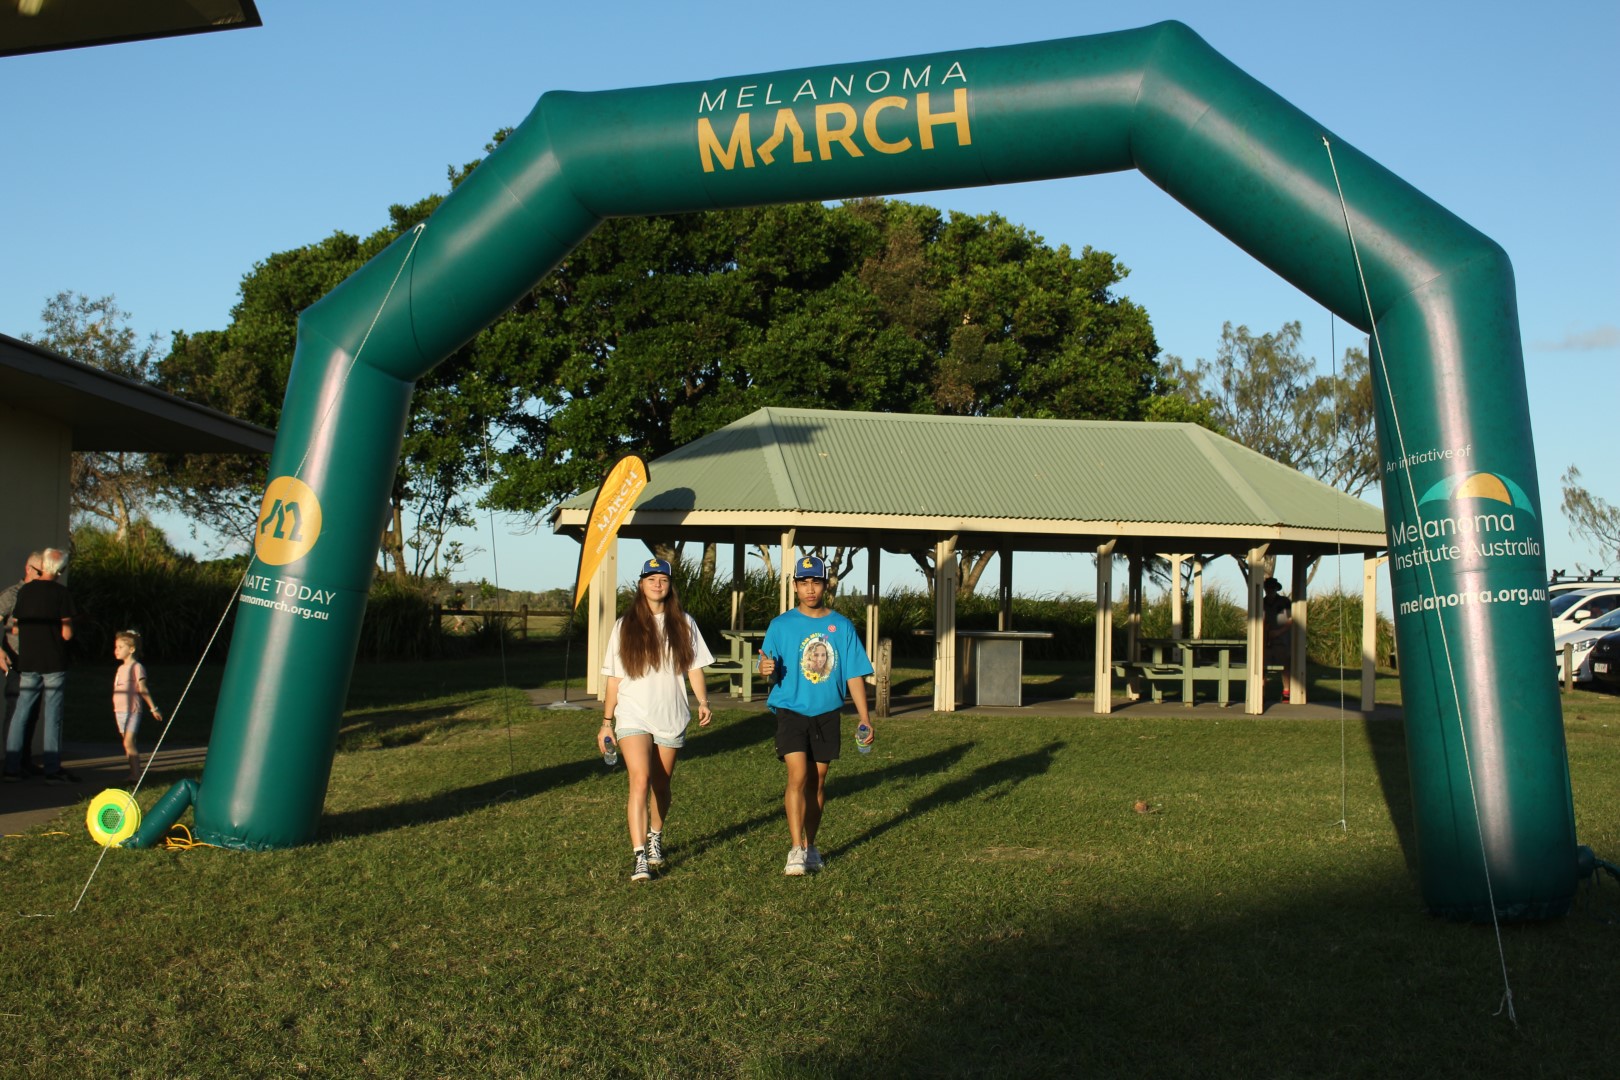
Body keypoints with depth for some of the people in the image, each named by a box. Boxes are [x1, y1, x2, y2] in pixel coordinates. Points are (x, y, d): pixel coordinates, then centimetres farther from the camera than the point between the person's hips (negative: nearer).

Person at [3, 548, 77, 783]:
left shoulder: (24, 591, 5)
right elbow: (67, 633, -12)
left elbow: (15, 628, 10)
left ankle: (12, 767, 11)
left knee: (20, 714, 10)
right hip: (54, 664, -4)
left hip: (27, 663, 4)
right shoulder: (62, 593, -9)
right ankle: (53, 769, 1)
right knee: (53, 715, -1)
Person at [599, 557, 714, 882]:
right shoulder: (625, 626, 6)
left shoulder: (683, 624, 7)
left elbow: (694, 667, 7)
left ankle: (655, 838, 35)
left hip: (671, 717, 2)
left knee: (661, 785, 11)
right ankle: (639, 856, -20)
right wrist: (607, 721, 4)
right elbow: (614, 678, 7)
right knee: (640, 780, -17)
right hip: (633, 717, -1)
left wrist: (703, 702, -9)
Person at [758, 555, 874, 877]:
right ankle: (796, 850, -14)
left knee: (817, 781, 10)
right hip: (792, 711, -2)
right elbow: (770, 672, -3)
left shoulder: (842, 626, 3)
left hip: (827, 714, 2)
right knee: (798, 776, -15)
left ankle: (809, 846, 24)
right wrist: (766, 670, -27)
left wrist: (865, 718, -1)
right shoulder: (781, 625, 0)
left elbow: (854, 675, 4)